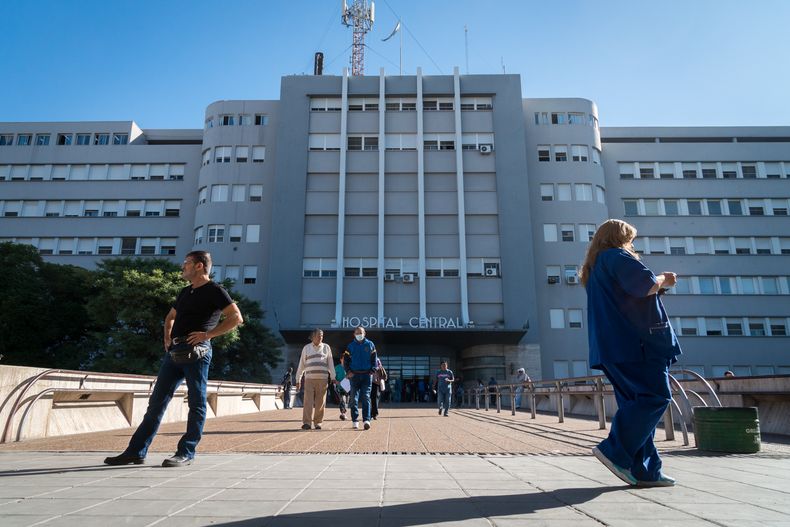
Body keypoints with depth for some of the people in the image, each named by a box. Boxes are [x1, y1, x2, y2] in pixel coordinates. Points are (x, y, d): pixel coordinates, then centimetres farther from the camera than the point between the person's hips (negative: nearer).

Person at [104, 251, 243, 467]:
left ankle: (186, 453, 6)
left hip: (196, 352, -8)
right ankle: (136, 451, 15)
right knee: (156, 402, 9)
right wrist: (167, 337, 17)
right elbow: (170, 317, 36)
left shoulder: (215, 291, -3)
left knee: (196, 404, 0)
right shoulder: (185, 292, 21)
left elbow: (236, 317, -14)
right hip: (174, 352, 8)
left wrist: (207, 334, -16)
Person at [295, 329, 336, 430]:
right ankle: (306, 423, -9)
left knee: (320, 402, 0)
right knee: (308, 401, -9)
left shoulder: (326, 347, 11)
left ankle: (318, 423, 10)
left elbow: (330, 363, 11)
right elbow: (301, 365, 12)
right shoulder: (306, 348, 10)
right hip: (309, 379, -1)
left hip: (322, 379, 1)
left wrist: (333, 378, 3)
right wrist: (298, 380, 9)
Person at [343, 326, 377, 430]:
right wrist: (348, 371, -6)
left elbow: (374, 359, 8)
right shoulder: (350, 346, 8)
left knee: (366, 397, -7)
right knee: (354, 398, 2)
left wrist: (372, 371, -4)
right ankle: (355, 421, 8)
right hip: (354, 375, 1)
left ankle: (366, 420, -11)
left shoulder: (370, 345, 8)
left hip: (367, 375, -1)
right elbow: (346, 360, 8)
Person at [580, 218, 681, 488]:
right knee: (656, 395, -10)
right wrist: (663, 279, 4)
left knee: (636, 402, 8)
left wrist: (657, 284, 27)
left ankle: (644, 470, 7)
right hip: (635, 341, -10)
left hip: (615, 345, 10)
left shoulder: (595, 268, 25)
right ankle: (615, 451, -14)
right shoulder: (617, 256, -4)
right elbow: (647, 284, -16)